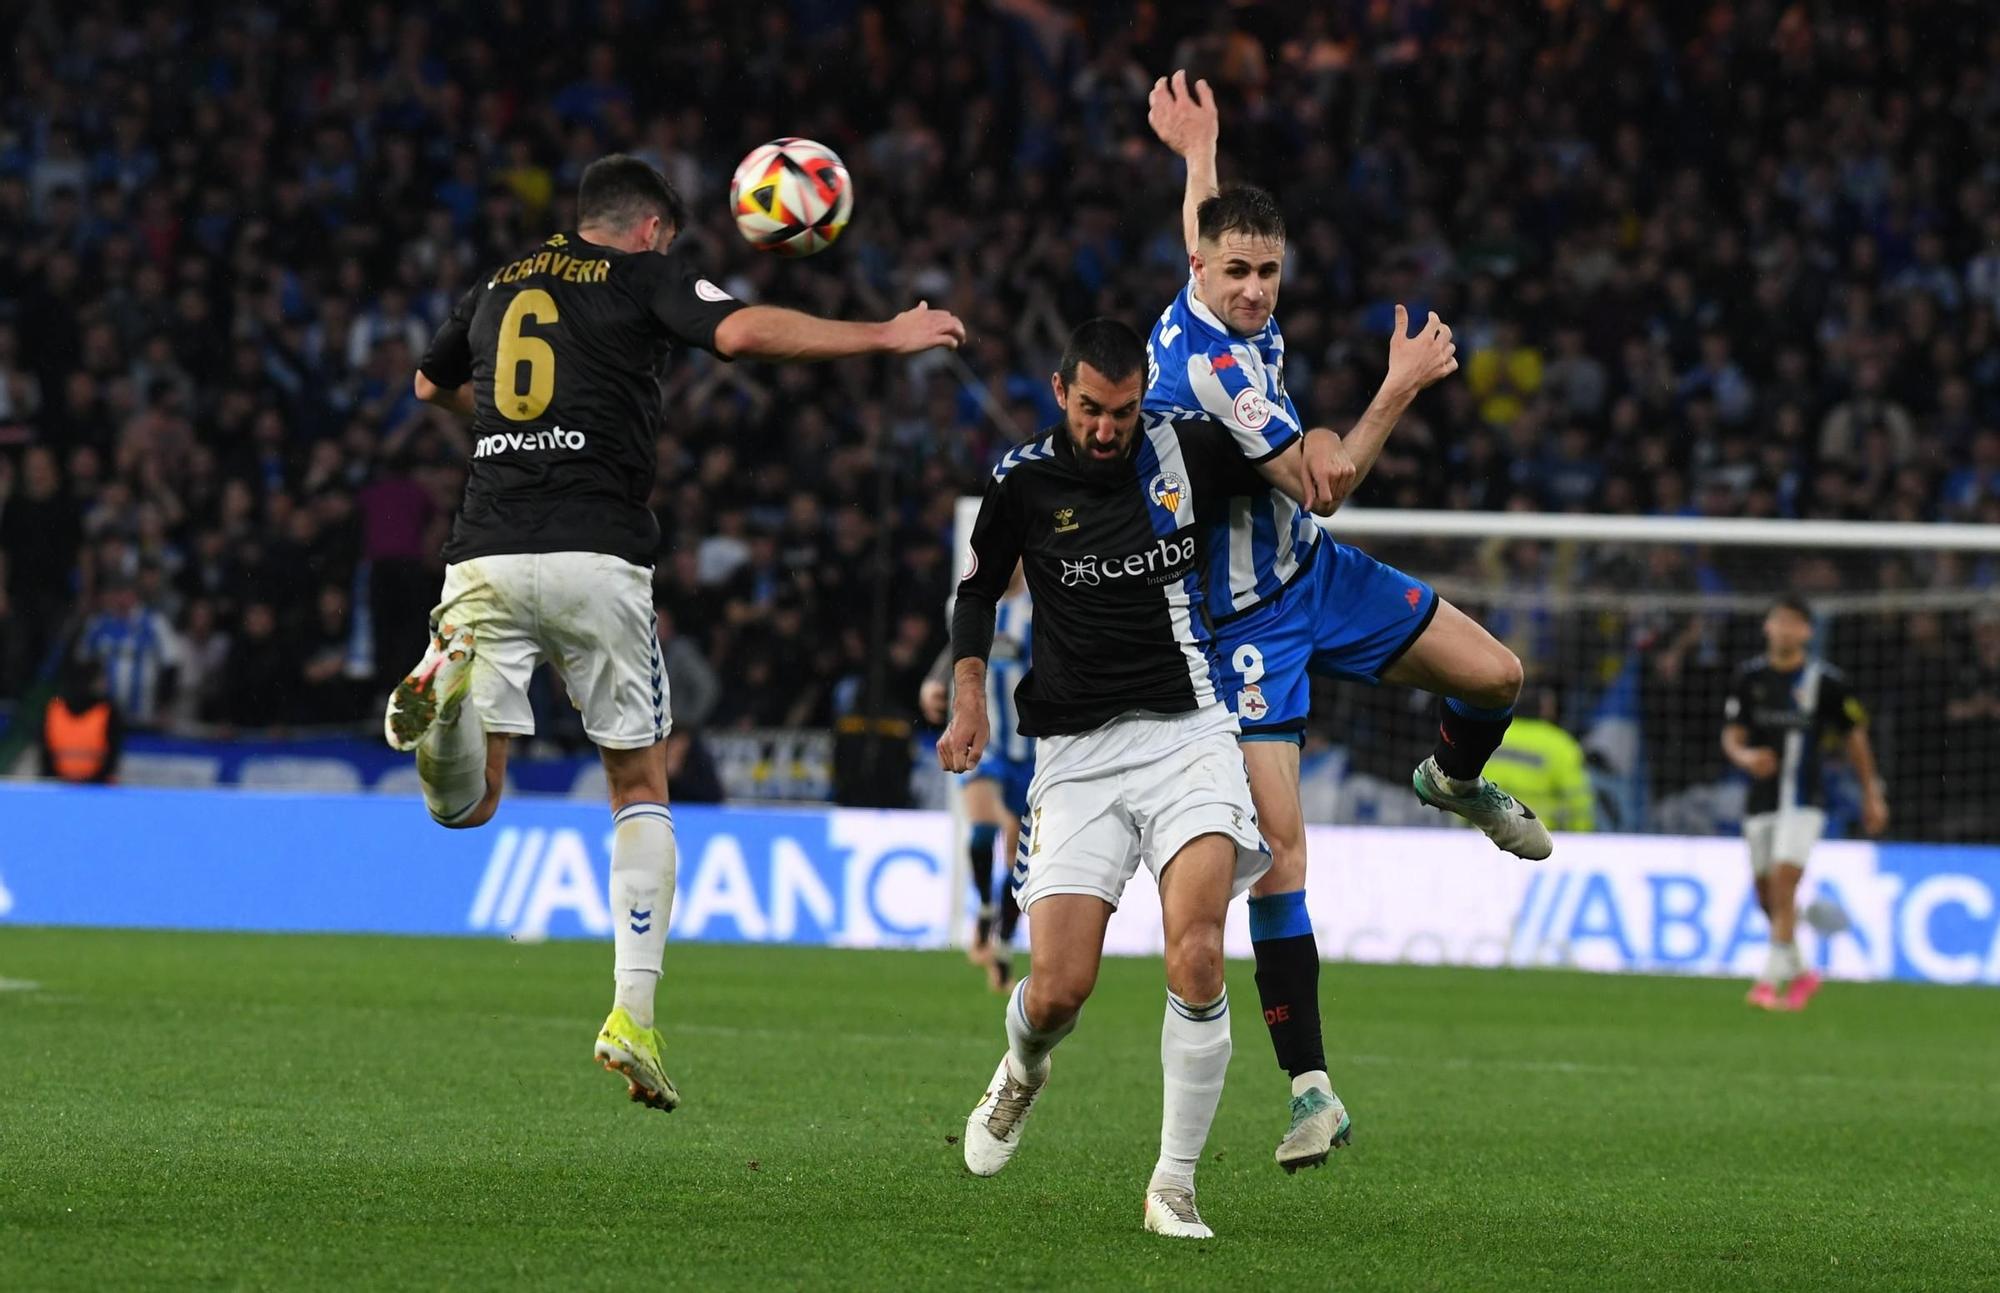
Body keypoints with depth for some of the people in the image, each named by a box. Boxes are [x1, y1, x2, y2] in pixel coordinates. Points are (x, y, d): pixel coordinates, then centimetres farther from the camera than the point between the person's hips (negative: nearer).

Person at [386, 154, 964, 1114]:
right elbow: (743, 331, -12)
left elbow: (432, 384, 40)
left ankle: (450, 677, -31)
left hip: (485, 555, 3)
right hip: (597, 551, -3)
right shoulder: (648, 276, 7)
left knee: (464, 806, 4)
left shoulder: (498, 287, 22)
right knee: (640, 785, 12)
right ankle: (633, 1015, 0)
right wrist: (885, 337, -7)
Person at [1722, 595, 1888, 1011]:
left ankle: (1770, 981, -18)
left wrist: (1872, 793, 9)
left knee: (1783, 886, -18)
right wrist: (1744, 756, -20)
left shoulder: (1825, 681, -3)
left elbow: (1855, 736, 7)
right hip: (1761, 801, 4)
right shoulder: (1749, 677, 4)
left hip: (1803, 801, -4)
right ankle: (1800, 974, 28)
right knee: (1765, 896, 8)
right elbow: (1731, 736, 3)